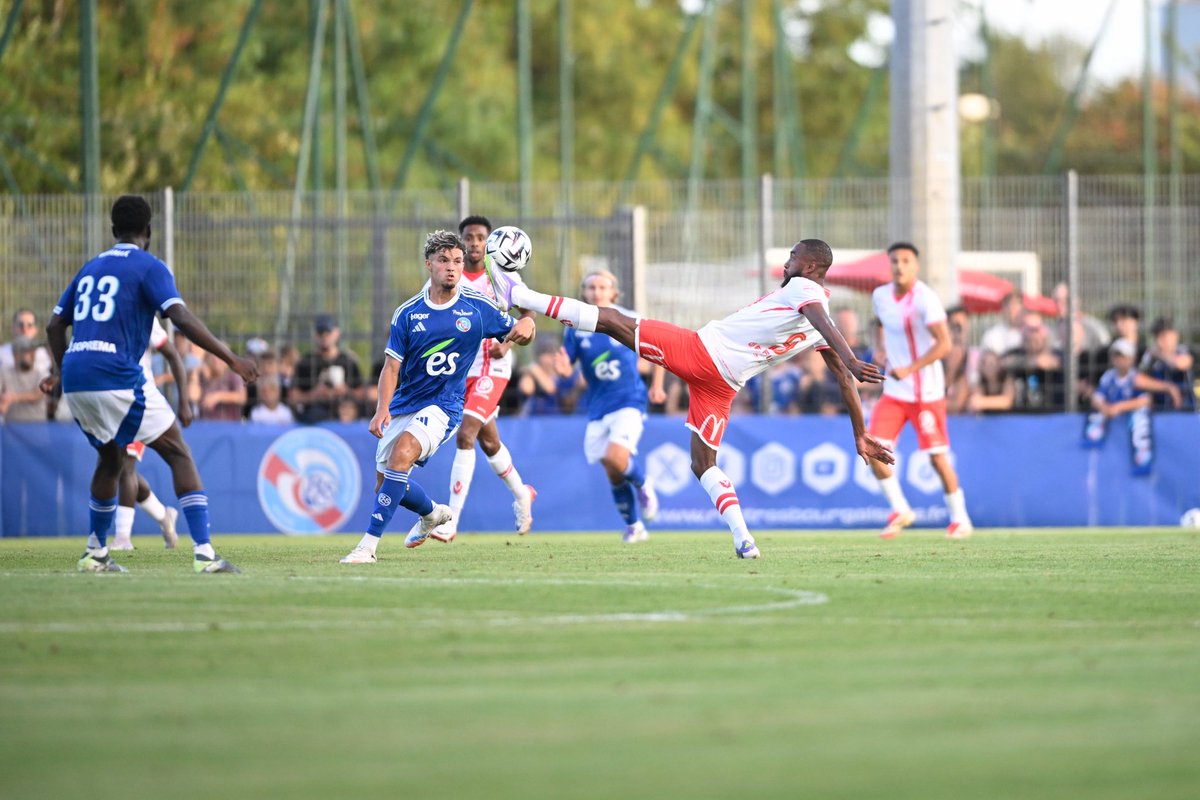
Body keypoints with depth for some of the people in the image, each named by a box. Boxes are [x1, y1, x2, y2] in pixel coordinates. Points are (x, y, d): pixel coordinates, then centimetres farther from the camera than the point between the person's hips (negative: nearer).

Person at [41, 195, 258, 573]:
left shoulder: (90, 268, 20)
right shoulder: (148, 267, 0)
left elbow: (55, 325, 25)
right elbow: (182, 318, -13)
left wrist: (61, 370, 41)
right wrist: (230, 358, -12)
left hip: (75, 380, 7)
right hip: (116, 378, -7)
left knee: (110, 457, 28)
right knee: (179, 455, -1)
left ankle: (95, 554, 30)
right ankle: (204, 553, -14)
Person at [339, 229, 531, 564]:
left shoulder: (478, 307, -3)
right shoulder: (408, 313, 0)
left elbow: (515, 334, 8)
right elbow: (392, 365, 0)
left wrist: (525, 327, -18)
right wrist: (382, 408, -16)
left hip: (443, 405, -4)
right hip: (404, 406, 4)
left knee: (403, 452, -31)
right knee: (385, 482, 10)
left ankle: (369, 544, -32)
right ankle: (433, 513, 44)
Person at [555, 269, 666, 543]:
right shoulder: (576, 329, 2)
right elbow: (568, 368, 3)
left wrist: (656, 385, 3)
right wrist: (564, 369, -21)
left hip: (629, 401, -3)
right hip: (598, 407, 3)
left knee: (616, 457, -25)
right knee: (613, 474, 5)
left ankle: (643, 485, 8)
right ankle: (634, 527, 22)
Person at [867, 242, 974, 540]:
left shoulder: (925, 299, -17)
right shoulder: (880, 296, 4)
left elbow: (944, 343, -24)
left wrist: (909, 369, -28)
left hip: (926, 392, -6)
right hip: (893, 390, 6)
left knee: (937, 456, -1)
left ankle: (960, 517, 16)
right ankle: (900, 510, 8)